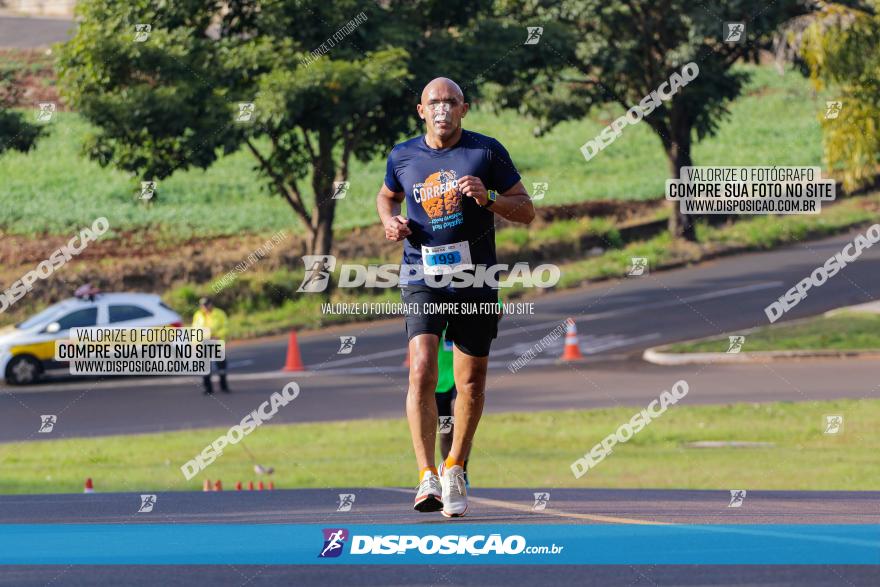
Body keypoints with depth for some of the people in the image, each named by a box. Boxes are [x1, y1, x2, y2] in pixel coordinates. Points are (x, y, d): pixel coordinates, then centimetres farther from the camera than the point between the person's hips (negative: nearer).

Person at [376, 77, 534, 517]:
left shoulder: (486, 151, 0)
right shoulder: (403, 156, 6)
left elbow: (525, 210, 1)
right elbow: (387, 195, 26)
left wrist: (488, 199, -17)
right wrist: (390, 221, 4)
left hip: (475, 279, 0)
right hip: (422, 278, 0)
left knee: (471, 381, 8)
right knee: (423, 369, -19)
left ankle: (454, 469, 29)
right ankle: (427, 478, -24)